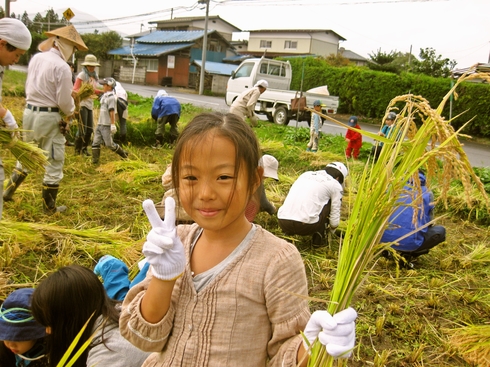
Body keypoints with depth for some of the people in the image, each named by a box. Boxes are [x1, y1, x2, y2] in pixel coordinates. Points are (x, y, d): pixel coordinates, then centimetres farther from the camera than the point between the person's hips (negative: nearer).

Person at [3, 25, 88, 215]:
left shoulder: (35, 58, 4)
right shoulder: (62, 67, -17)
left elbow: (29, 86, 13)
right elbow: (64, 101, -15)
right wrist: (71, 110, 4)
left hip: (29, 112, 7)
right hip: (49, 117, -7)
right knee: (54, 163, 6)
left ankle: (8, 191, 34)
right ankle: (49, 207, 15)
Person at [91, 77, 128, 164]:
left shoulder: (111, 97, -13)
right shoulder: (104, 96, 14)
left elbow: (112, 111, -18)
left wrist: (113, 124, -21)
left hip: (106, 125, -9)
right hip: (100, 124, 9)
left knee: (109, 144, -4)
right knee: (95, 142, 3)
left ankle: (124, 155, 13)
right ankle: (94, 161, 6)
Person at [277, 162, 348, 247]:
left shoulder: (305, 174, 25)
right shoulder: (335, 185, 10)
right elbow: (335, 214, 12)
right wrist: (332, 228, 35)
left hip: (282, 223, 6)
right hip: (306, 225, -5)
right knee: (331, 201, 17)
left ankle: (289, 231, 20)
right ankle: (318, 236, 17)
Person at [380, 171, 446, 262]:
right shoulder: (428, 194, 12)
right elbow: (428, 222, 19)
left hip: (385, 238, 4)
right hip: (410, 242, -3)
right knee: (440, 231, 21)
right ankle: (408, 254, 6)